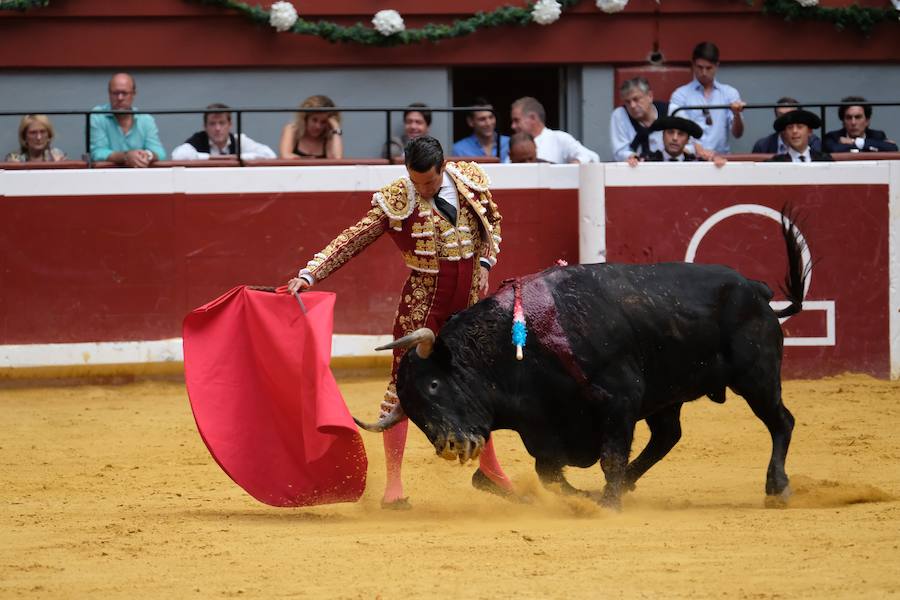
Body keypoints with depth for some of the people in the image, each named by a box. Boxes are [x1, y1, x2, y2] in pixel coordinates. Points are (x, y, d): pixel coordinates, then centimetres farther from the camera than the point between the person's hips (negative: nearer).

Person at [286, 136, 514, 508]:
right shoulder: (397, 201, -13)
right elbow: (353, 240, -13)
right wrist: (309, 274, -22)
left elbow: (492, 222, 15)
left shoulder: (470, 179, -3)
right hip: (423, 300, -4)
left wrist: (485, 263, 1)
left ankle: (489, 470, 31)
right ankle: (393, 483, -3)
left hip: (470, 296, 4)